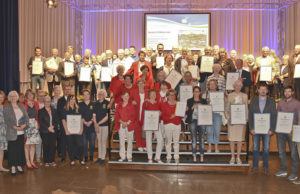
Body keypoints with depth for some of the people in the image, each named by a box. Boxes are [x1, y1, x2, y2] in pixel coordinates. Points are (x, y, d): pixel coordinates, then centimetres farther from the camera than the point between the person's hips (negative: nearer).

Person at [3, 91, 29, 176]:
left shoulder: (22, 106, 12)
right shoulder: (6, 107, 1)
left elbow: (26, 117, 7)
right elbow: (6, 120, -8)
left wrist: (24, 125, -12)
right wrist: (14, 127, -18)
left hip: (21, 132, 3)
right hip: (12, 133, -3)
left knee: (20, 149, 7)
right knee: (12, 150, 1)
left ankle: (19, 166, 18)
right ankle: (13, 167, 10)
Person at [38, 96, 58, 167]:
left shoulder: (54, 110, 14)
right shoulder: (41, 111, 4)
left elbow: (57, 120, 9)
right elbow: (40, 122, -4)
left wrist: (53, 126, -8)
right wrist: (48, 128, -12)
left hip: (53, 131, 3)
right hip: (44, 131, -2)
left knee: (53, 146, -1)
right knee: (46, 146, -1)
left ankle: (52, 161, 8)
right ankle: (46, 161, 8)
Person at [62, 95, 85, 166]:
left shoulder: (78, 108, 9)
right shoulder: (65, 109, 3)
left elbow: (81, 119, 8)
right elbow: (63, 120, 0)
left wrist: (81, 129, -1)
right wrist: (66, 130, -9)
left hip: (77, 130, 1)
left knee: (80, 145, -6)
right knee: (71, 145, 3)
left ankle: (81, 159, 9)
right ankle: (72, 160, 16)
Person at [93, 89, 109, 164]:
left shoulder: (107, 103, -5)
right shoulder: (96, 103, 7)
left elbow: (107, 116, -8)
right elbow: (94, 115, 7)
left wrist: (99, 123, -10)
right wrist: (95, 124, -7)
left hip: (105, 125, -4)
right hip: (97, 125, 4)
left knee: (103, 141, -2)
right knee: (99, 141, 10)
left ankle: (103, 158, 4)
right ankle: (99, 157, 18)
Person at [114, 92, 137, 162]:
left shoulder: (132, 105, 1)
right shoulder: (118, 106, 10)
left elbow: (134, 116, -3)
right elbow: (116, 115, 4)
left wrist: (127, 123, -12)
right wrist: (122, 122, -11)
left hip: (130, 126, -2)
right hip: (121, 126, 3)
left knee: (129, 141, 0)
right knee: (121, 141, 5)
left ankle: (129, 157, 9)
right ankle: (122, 156, 13)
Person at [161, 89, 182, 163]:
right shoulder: (164, 105, 3)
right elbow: (163, 117, -3)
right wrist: (170, 117, -18)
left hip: (177, 124, 1)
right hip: (168, 124, -1)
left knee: (176, 141, 3)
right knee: (168, 141, 2)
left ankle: (176, 157, 12)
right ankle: (168, 157, 12)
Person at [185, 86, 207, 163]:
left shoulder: (204, 101, 12)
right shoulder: (189, 101, 7)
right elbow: (187, 112, 1)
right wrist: (192, 108, -13)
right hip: (193, 121, -1)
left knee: (202, 139, 0)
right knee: (194, 139, 0)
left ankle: (202, 156, 6)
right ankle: (194, 156, 6)